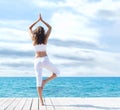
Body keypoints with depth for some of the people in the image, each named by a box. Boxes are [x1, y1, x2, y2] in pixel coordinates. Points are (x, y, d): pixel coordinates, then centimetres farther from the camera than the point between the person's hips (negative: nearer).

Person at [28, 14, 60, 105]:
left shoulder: (33, 39, 3)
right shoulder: (45, 38, 1)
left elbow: (29, 28, 20)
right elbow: (50, 28, 16)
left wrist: (38, 20, 22)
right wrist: (42, 20, 19)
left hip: (37, 61, 2)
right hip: (45, 60, -2)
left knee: (38, 81, 3)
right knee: (57, 72, 21)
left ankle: (41, 101, -2)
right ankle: (45, 81, -3)